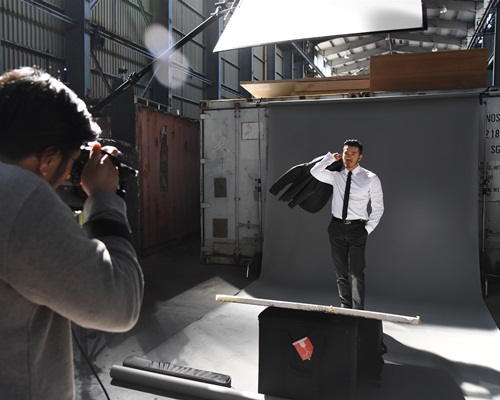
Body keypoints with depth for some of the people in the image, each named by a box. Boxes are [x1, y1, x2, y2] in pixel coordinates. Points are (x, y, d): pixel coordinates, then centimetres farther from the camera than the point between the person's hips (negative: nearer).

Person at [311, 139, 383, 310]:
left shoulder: (371, 179, -3)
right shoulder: (336, 176, 6)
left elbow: (378, 208, 1)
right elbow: (315, 172, -8)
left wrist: (368, 229, -6)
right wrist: (331, 157, -3)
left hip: (356, 228, -3)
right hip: (337, 227, 3)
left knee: (356, 273, -2)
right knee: (341, 272, 11)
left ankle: (358, 311, 9)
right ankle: (345, 307, 24)